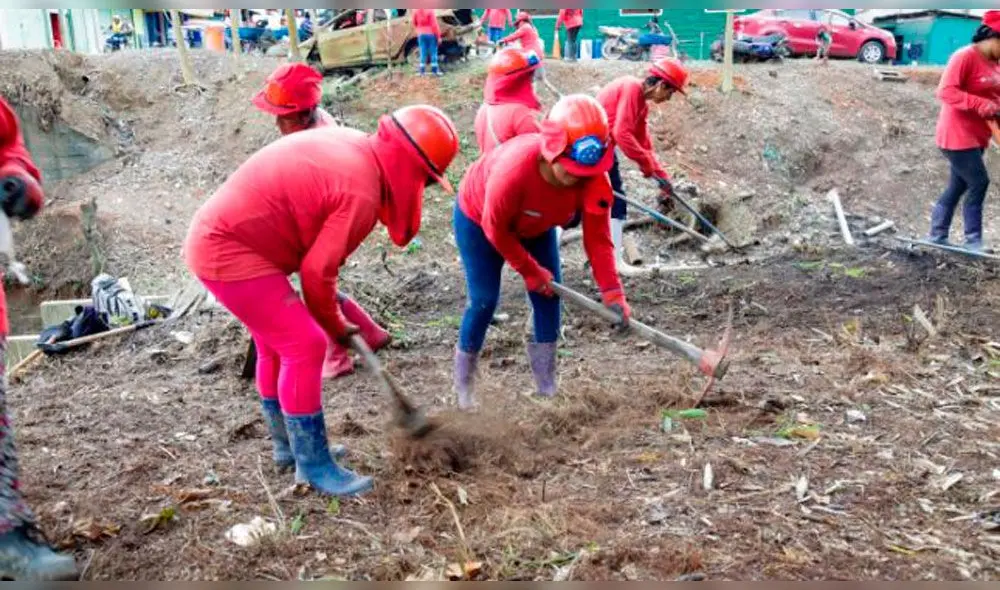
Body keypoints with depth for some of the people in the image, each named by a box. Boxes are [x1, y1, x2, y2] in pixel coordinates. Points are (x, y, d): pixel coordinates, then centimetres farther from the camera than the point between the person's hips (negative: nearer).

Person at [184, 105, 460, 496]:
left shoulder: (351, 144, 5)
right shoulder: (361, 194, -22)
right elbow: (317, 271, -17)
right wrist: (335, 327, 1)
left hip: (216, 235, 10)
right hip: (231, 252, -10)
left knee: (277, 344, 19)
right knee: (305, 346, -7)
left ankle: (289, 444, 34)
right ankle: (313, 464, 5)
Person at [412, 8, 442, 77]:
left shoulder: (416, 10, -1)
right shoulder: (430, 10, -15)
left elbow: (414, 23, 11)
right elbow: (434, 24, -15)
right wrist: (438, 36, -10)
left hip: (421, 34, 4)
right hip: (431, 34, -4)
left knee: (423, 53, 8)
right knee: (433, 52, 3)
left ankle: (422, 71, 7)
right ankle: (434, 70, 3)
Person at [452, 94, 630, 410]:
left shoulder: (594, 179, -30)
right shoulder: (515, 168, -44)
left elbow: (597, 238, -25)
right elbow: (496, 229, -29)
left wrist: (611, 291, -34)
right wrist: (530, 271, -18)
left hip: (536, 227, 5)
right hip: (479, 219, -5)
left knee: (548, 295, 0)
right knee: (484, 301, -8)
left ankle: (546, 388, 14)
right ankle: (463, 387, 13)